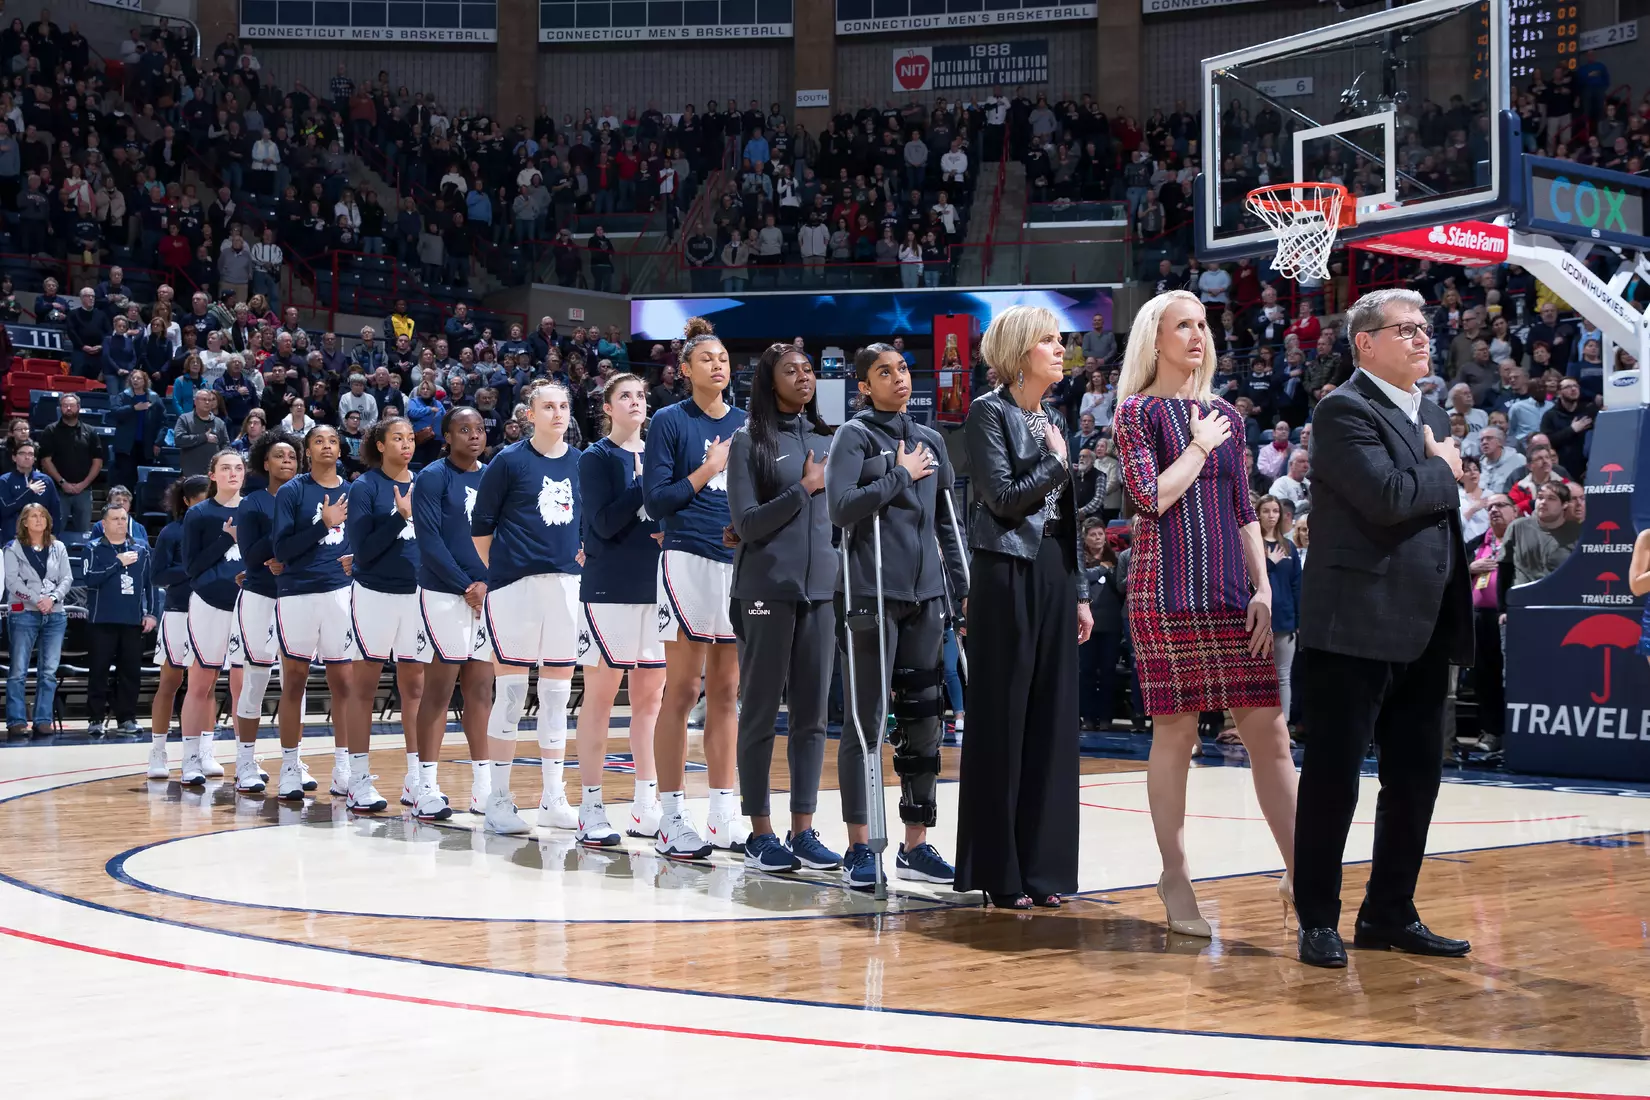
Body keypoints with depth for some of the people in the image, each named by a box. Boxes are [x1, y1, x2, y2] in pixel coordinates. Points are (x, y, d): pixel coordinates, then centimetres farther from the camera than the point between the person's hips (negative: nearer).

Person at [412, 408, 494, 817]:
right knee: (439, 688, -3)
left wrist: (490, 585, -3)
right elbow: (429, 541, -11)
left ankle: (483, 786, 11)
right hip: (444, 594, -5)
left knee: (481, 688, 7)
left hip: (488, 595, 6)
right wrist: (467, 587, -13)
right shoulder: (432, 477, -4)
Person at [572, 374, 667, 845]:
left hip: (655, 585, 5)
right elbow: (605, 523, -13)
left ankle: (646, 807, 14)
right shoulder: (597, 457, -1)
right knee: (600, 695, -1)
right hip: (610, 588, -5)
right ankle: (591, 808, 4)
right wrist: (646, 483, -16)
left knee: (651, 696, 7)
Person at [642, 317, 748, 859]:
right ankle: (671, 819, 2)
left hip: (741, 561, 5)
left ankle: (724, 815, 13)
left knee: (726, 693, 8)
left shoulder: (745, 424, 14)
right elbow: (655, 500, -4)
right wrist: (706, 472, -11)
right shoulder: (670, 421, 0)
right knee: (682, 691, -3)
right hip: (688, 560, -5)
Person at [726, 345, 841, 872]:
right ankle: (760, 833, 8)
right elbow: (748, 523, -7)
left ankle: (803, 830, 11)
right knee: (760, 713, 2)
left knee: (811, 714, 5)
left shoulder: (826, 440, 13)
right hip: (767, 589, -4)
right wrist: (805, 488, -10)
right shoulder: (750, 441, -1)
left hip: (821, 590, 5)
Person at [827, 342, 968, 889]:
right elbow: (841, 506, -14)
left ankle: (916, 845, 13)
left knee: (922, 720, 6)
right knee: (868, 719, -3)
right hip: (873, 592, -6)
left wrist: (963, 588, 13)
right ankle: (859, 847, 2)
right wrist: (901, 476, -8)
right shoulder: (854, 435, 0)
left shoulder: (929, 440, 16)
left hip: (925, 595, 6)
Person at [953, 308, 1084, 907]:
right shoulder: (989, 412, -5)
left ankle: (1041, 867, 12)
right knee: (1002, 720, -2)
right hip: (1007, 573, -7)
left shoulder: (1053, 418, 17)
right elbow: (1004, 498, -14)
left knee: (1051, 720, 6)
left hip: (1053, 574, 7)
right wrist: (1057, 463, -2)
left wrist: (1079, 591, 14)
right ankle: (999, 873, 4)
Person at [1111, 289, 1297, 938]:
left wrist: (1262, 587, 7)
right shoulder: (1138, 411, 1)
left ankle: (1299, 875, 3)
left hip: (1231, 589, 5)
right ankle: (1176, 878, 8)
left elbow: (1244, 511, 16)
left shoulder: (1225, 417, 16)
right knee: (1175, 733, -2)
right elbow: (1150, 497, -12)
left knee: (1269, 733, 0)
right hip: (1167, 589, -5)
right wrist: (1199, 447, -3)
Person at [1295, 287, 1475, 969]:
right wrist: (1443, 470, -6)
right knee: (1333, 779, 0)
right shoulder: (1345, 411, -10)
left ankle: (1390, 914, 24)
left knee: (1416, 779, 13)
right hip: (1357, 630, -8)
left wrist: (1457, 623, 15)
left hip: (1424, 633, 9)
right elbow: (1387, 496, -25)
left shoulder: (1432, 418, 18)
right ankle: (1319, 921, 9)